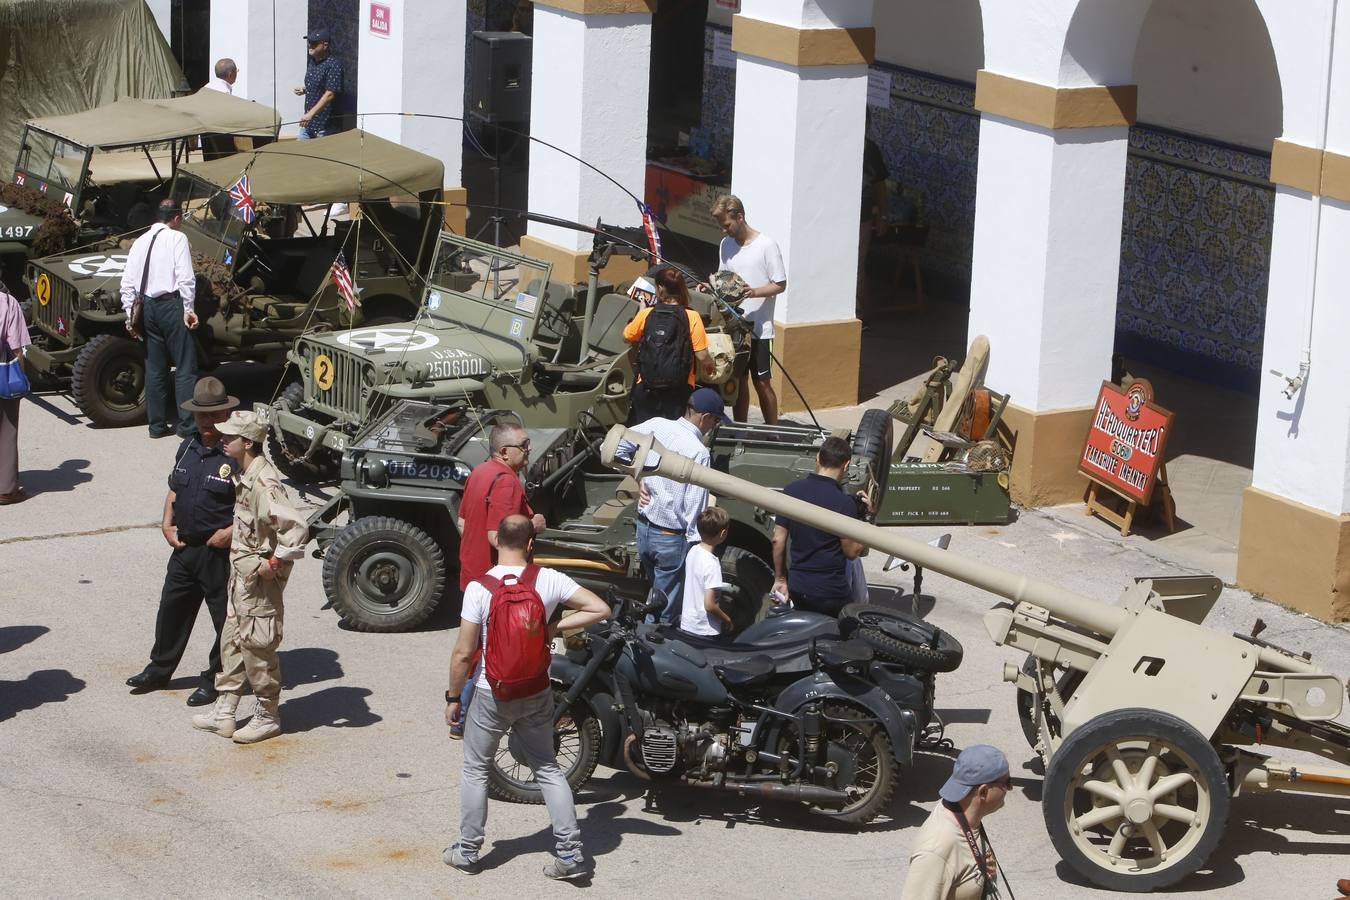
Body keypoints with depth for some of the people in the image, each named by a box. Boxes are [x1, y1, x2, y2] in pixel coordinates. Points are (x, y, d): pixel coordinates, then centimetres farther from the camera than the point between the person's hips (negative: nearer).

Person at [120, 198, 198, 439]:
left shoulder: (140, 242, 12)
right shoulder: (177, 238, -4)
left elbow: (127, 282, 9)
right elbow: (185, 277, -15)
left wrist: (130, 315, 12)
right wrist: (189, 309, -12)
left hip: (146, 308, 6)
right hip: (171, 305, -6)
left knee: (154, 368, 12)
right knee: (185, 367, -1)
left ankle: (157, 424, 15)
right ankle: (187, 425, -4)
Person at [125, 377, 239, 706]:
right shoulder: (188, 449, 9)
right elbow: (174, 491, 20)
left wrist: (232, 530, -22)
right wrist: (167, 525, 7)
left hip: (220, 552, -7)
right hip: (184, 548, 7)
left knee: (225, 618, 4)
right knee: (172, 610, 17)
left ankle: (215, 679, 18)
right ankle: (159, 671, 32)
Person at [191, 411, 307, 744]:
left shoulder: (263, 482, -24)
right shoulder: (244, 477, 7)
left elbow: (296, 526, -32)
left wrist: (276, 562, -25)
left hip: (260, 579, -10)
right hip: (241, 573, 10)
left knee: (257, 646, 1)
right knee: (231, 641, 16)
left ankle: (267, 717, 14)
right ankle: (224, 713, 25)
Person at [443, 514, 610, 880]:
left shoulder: (479, 588, -17)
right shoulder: (549, 580, -9)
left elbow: (463, 653, -14)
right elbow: (600, 609, -9)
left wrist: (453, 698, -1)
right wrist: (554, 629, 0)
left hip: (493, 695, -3)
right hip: (537, 694, 3)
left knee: (475, 771, 15)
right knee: (548, 770, 14)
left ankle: (467, 851, 22)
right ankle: (570, 853, 10)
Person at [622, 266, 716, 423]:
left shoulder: (646, 314, -3)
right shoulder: (692, 317, -8)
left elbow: (627, 337, 14)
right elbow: (702, 356, -10)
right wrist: (711, 367, 12)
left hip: (646, 388, 1)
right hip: (678, 391, -1)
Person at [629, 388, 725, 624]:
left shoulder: (656, 426, -3)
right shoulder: (698, 452, -20)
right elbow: (695, 507, -20)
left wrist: (638, 481, 7)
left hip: (644, 529, 7)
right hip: (671, 539, -7)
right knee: (666, 615, 5)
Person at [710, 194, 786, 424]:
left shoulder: (766, 245, -10)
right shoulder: (725, 245, 9)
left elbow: (780, 285, -9)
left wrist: (753, 292, -24)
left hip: (758, 326, -5)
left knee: (761, 382, -1)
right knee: (738, 380, 12)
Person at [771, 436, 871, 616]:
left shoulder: (791, 491, -1)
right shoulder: (843, 503, -16)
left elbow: (778, 540, 3)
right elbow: (851, 552, -9)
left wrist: (780, 579, 13)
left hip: (796, 588, 5)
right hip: (831, 592, -5)